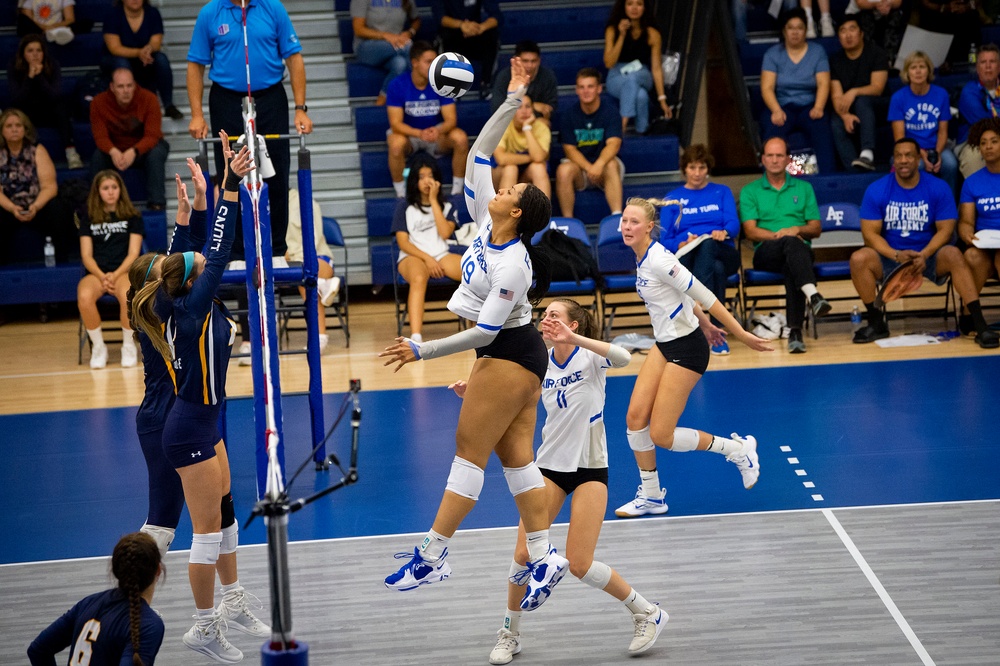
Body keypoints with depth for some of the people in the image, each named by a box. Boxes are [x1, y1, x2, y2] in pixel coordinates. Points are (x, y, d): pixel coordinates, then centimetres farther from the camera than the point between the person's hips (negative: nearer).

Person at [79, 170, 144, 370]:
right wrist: (102, 277, -14)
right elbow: (86, 256, 6)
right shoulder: (88, 220, 14)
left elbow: (133, 253, 2)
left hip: (124, 271, -1)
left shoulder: (132, 218, 10)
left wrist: (115, 275, -16)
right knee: (84, 297, -36)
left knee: (127, 296, -39)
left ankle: (129, 346, -15)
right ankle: (98, 347, -15)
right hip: (97, 273, 1)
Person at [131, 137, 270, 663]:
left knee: (225, 515, 20)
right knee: (208, 530, -3)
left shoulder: (186, 308, 4)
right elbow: (220, 252, -25)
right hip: (191, 430, -10)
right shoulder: (192, 308, -19)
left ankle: (233, 603, 34)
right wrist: (230, 185, -24)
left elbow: (215, 249, 7)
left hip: (201, 424, 10)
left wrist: (230, 181, 5)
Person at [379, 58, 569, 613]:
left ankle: (433, 556, -2)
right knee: (515, 454, 7)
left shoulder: (512, 266, -24)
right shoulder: (486, 227, -1)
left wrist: (421, 351, -20)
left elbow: (483, 332, -22)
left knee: (470, 450, -6)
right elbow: (479, 156, 3)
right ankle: (544, 557, 7)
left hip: (509, 356, -9)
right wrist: (511, 105, 0)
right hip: (515, 353, 9)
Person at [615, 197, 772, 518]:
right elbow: (684, 293, 17)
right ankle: (651, 496, 16)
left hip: (686, 348, -9)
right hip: (665, 344, 9)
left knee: (661, 435, -5)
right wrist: (704, 323, 26)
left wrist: (741, 334, -19)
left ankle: (737, 449, 13)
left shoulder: (658, 260, -25)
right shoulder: (643, 257, 4)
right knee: (635, 417, 2)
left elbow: (704, 296, -22)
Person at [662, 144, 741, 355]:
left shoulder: (722, 192, 21)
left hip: (722, 253, 0)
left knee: (708, 243, -39)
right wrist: (681, 245, -18)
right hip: (686, 258, 0)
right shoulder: (673, 198, 18)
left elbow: (734, 224, 3)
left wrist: (724, 232, -23)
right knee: (717, 269, -38)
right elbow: (665, 239, 5)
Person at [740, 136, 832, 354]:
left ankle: (795, 330, -49)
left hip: (800, 249, 1)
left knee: (792, 268, -38)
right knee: (791, 243, -38)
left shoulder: (803, 188, 21)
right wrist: (778, 235, -12)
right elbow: (751, 231, 3)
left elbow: (816, 229, 15)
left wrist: (797, 230, -7)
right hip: (766, 253, -1)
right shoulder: (750, 192, 16)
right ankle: (813, 295, -61)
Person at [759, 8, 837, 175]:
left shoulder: (817, 52, 10)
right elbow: (767, 88, -2)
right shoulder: (773, 54, 8)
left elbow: (823, 84, 0)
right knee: (773, 129, -35)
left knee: (821, 127, -33)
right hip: (781, 106, 0)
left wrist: (818, 108, -20)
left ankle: (827, 175, -40)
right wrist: (776, 111, -22)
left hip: (809, 106, 0)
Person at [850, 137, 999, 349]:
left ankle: (980, 325, -33)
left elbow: (945, 229, -5)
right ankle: (876, 323, -11)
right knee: (859, 259, -28)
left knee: (953, 255, -32)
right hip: (890, 255, 1)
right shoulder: (876, 190, -3)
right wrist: (896, 255, -23)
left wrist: (924, 255, -23)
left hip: (928, 255, -1)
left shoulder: (938, 188, -3)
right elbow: (871, 233, -6)